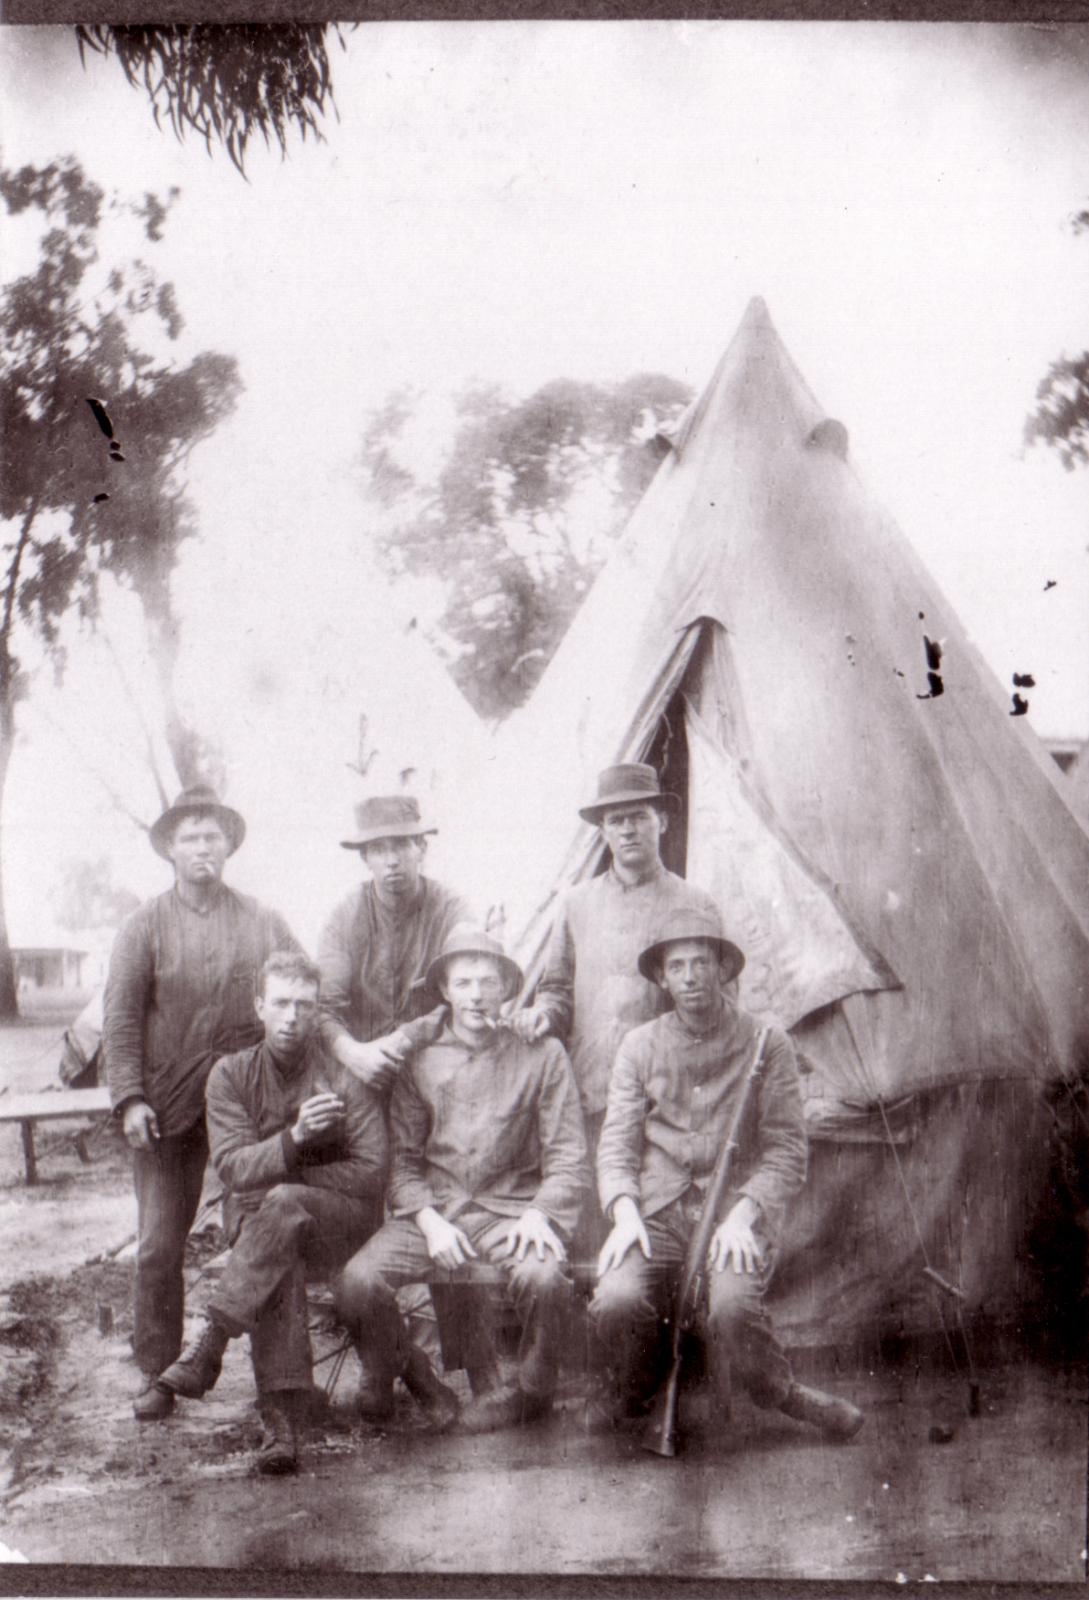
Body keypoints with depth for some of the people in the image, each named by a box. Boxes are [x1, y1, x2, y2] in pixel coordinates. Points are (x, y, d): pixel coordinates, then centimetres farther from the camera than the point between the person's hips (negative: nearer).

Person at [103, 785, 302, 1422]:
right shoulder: (147, 925, 4)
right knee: (159, 1246, 1)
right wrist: (129, 1097, -8)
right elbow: (121, 1019, 1)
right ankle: (158, 1375, 13)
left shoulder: (264, 922, 7)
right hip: (167, 1107, 0)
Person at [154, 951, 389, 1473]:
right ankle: (282, 1418, -40)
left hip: (341, 1221, -1)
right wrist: (293, 1138, -28)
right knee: (279, 1261, -34)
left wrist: (280, 1178, -11)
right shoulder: (231, 1074, 4)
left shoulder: (345, 1073, -3)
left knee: (284, 1205, -35)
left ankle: (209, 1342, -36)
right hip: (255, 1217, 1)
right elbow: (232, 1166, -9)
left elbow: (370, 1173, -9)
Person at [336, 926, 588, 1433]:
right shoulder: (419, 1061, 10)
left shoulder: (542, 1054, 5)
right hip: (432, 1207, 2)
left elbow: (567, 1157, 2)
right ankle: (399, 1378, 7)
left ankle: (531, 1390, -3)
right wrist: (429, 1220, -10)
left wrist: (538, 1213, -15)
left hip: (511, 1206, -2)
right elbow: (403, 1159, 7)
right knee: (357, 1282, -23)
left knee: (544, 1277, -33)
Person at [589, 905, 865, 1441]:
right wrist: (624, 1212, -11)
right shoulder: (640, 1047, 13)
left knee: (731, 1305, -32)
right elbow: (616, 1144, 9)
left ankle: (781, 1394, 1)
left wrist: (742, 1215, -15)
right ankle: (631, 1402, 4)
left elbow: (786, 1150, 1)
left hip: (738, 1206, -2)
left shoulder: (765, 1043, 6)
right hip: (658, 1209, 2)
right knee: (616, 1300, -28)